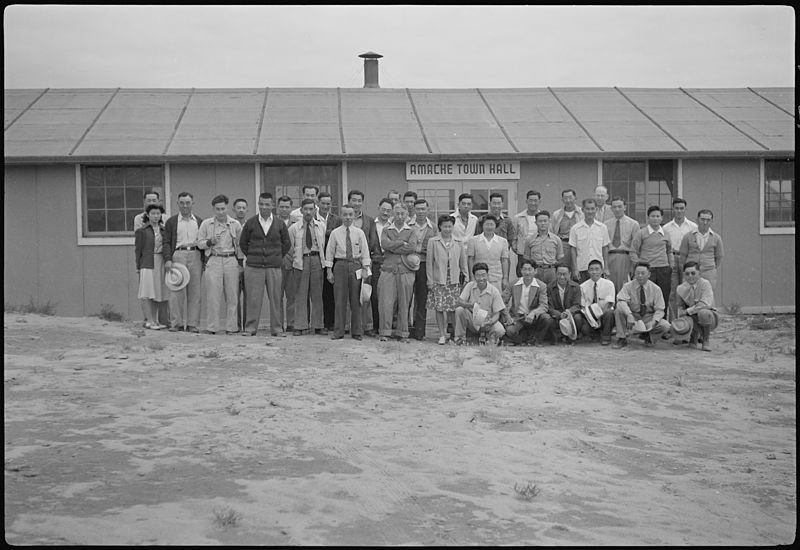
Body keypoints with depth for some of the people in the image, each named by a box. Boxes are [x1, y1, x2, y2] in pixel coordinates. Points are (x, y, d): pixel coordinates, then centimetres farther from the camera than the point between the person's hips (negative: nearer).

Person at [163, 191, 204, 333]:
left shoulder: (199, 221, 16)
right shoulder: (171, 221, 11)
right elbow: (166, 242, 5)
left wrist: (204, 261, 5)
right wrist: (167, 259, -8)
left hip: (195, 256, 1)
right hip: (178, 255, -1)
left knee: (195, 292, -1)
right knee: (176, 292, -5)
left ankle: (192, 324, 2)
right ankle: (176, 323, 0)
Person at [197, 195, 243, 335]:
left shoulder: (235, 224, 10)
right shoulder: (206, 224, 7)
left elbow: (240, 244, 16)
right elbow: (200, 243, 9)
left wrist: (240, 260, 9)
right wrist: (210, 242, -10)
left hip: (231, 260, 1)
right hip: (214, 260, -1)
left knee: (232, 296, 1)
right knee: (212, 295, -7)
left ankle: (231, 327, 7)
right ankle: (210, 327, -3)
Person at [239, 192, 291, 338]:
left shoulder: (279, 223, 6)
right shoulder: (251, 222, 4)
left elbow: (287, 243, 15)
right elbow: (242, 242, 13)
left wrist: (278, 257, 10)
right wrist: (251, 256, 9)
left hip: (274, 267, 1)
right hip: (254, 266, -1)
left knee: (276, 298, 2)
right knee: (253, 298, -1)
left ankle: (277, 328, 10)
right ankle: (250, 328, 7)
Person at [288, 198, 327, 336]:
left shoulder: (321, 226, 8)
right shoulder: (294, 228, 2)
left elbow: (322, 245, 14)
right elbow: (290, 248, 7)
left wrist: (320, 260, 10)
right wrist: (296, 260, 5)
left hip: (316, 259, 2)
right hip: (301, 261, -2)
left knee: (317, 294, 5)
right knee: (301, 294, -2)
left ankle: (318, 326, 11)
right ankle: (301, 326, 2)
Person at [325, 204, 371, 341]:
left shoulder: (359, 233, 4)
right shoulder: (335, 233, 2)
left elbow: (365, 251, 4)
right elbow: (329, 252, 4)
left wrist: (365, 269, -4)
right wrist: (329, 271, 0)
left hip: (356, 265, 1)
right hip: (340, 265, 0)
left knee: (356, 300, 4)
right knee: (340, 300, 0)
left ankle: (356, 332, 11)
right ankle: (338, 332, 6)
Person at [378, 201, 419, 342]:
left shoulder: (411, 232, 11)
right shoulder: (386, 230, 14)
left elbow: (412, 247, -8)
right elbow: (385, 244, -6)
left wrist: (393, 247, -5)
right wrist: (402, 243, -6)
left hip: (405, 271, 0)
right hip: (388, 270, 0)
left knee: (404, 303, 2)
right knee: (386, 302, -6)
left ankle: (403, 334, 9)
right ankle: (385, 332, 0)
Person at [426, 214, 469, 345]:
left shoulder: (459, 242, 7)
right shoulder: (432, 241, 1)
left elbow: (463, 262, 13)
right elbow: (429, 262, 2)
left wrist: (466, 277, 10)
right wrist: (429, 280, -1)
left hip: (454, 281, 1)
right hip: (438, 281, -1)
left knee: (452, 309, 1)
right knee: (439, 308, -3)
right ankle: (442, 335, 4)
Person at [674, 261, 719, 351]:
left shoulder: (705, 284, -15)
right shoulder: (681, 288, 0)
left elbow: (706, 304, -28)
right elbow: (680, 306, 14)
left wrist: (688, 311, -26)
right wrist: (680, 317, -7)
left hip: (709, 317, -4)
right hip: (693, 318, 4)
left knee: (703, 313, -40)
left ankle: (706, 340, -11)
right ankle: (695, 335, 12)